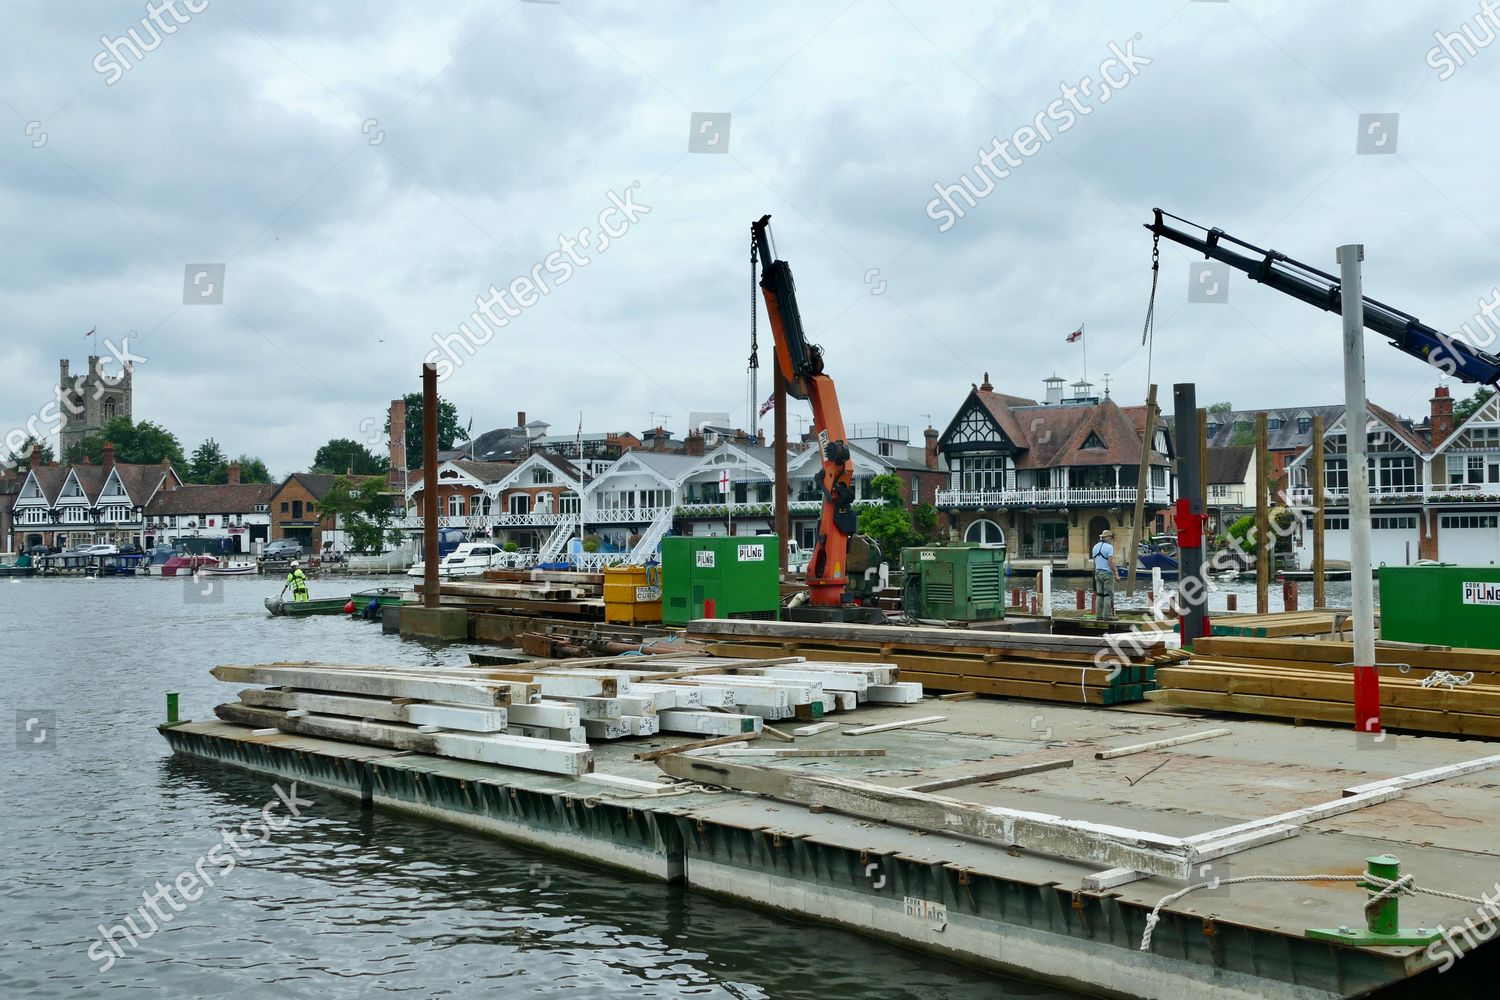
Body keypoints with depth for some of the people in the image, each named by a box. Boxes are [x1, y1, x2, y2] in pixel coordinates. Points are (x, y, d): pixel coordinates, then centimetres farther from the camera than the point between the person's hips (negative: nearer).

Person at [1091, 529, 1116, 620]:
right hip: (1107, 573, -7)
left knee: (1100, 594, 9)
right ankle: (1107, 614, -8)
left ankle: (1098, 615, 7)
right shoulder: (1109, 547, -12)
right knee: (1109, 594, -4)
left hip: (1098, 572, 7)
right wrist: (1115, 574, -14)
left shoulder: (1095, 547, 11)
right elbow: (1111, 562, -18)